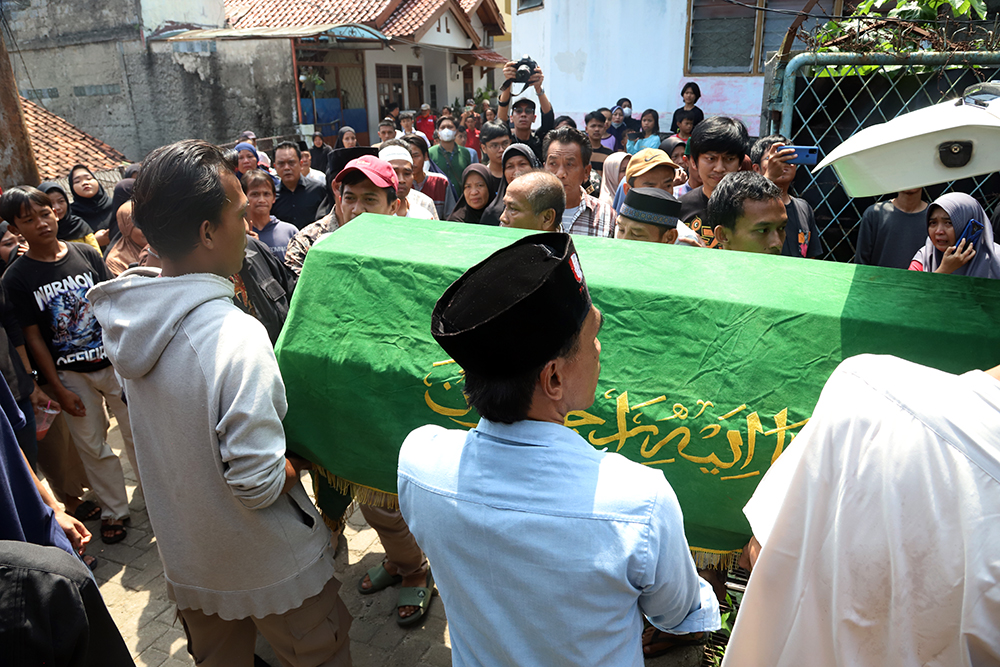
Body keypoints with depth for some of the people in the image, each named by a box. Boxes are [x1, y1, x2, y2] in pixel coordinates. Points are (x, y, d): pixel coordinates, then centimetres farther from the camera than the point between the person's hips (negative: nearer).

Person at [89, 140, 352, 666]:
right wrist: (302, 461, -10)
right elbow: (259, 484, -30)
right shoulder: (236, 336, -33)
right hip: (270, 566, -7)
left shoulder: (126, 319, -6)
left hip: (184, 558, 7)